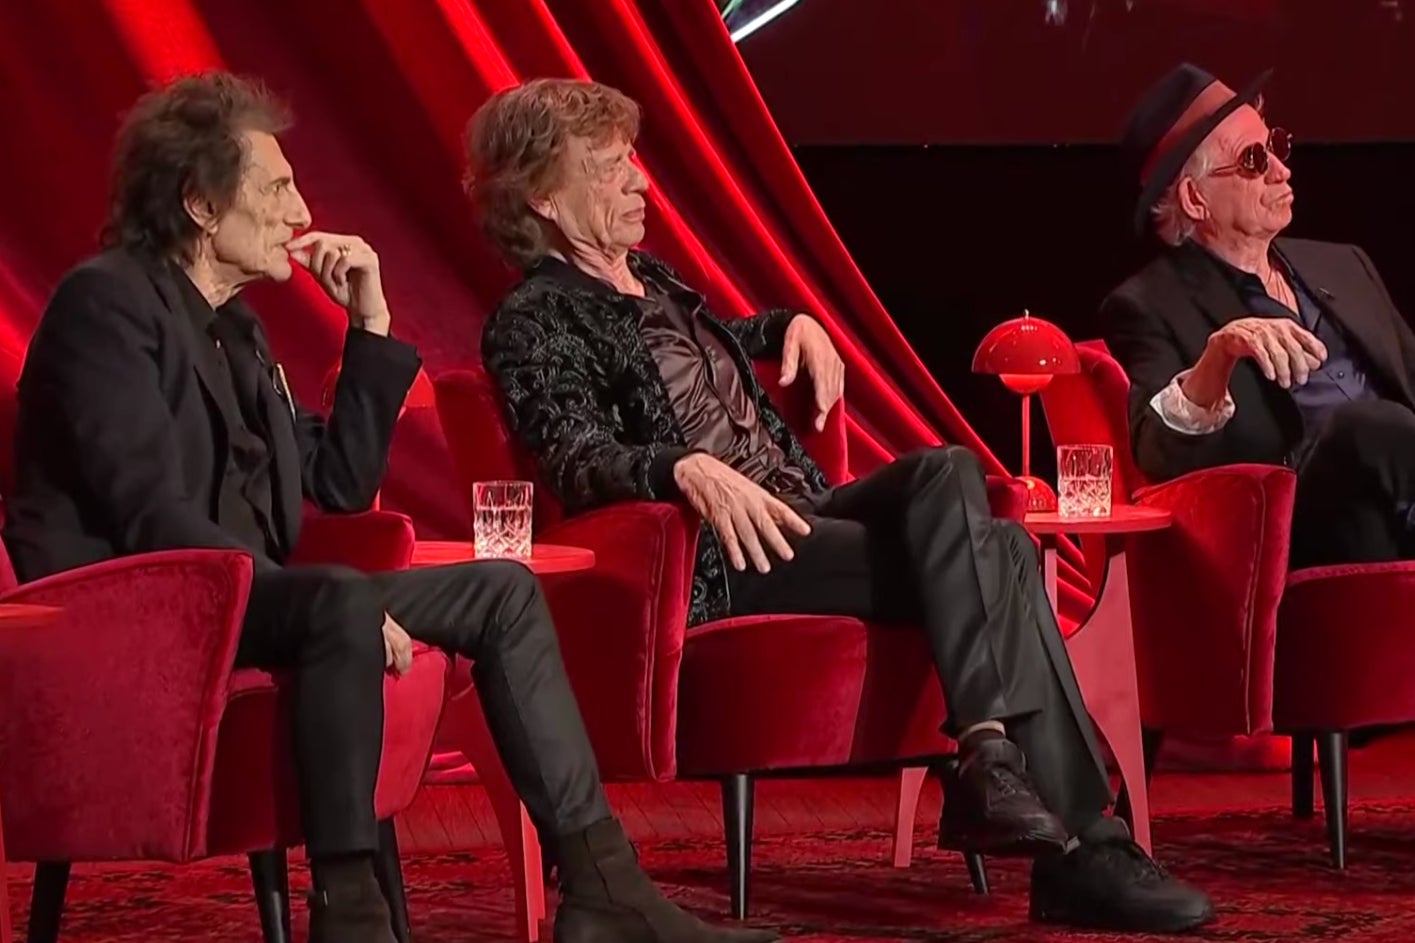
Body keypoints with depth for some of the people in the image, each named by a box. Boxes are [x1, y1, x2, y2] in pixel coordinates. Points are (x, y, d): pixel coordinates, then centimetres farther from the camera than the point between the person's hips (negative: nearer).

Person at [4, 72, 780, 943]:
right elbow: (150, 515, -22)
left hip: (244, 601, 10)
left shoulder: (234, 329, 18)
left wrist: (371, 326, 10)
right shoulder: (108, 301, -11)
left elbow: (340, 484, 19)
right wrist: (352, 607, -28)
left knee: (503, 591, 2)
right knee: (342, 601, -37)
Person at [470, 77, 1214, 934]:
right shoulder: (534, 320, -4)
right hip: (718, 555, -8)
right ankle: (1081, 843, -32)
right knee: (980, 556, -23)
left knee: (947, 471, -22)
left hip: (798, 517, 8)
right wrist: (688, 470, -40)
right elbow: (579, 462, -21)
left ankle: (991, 758, -33)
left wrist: (794, 325, 23)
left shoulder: (652, 280, 21)